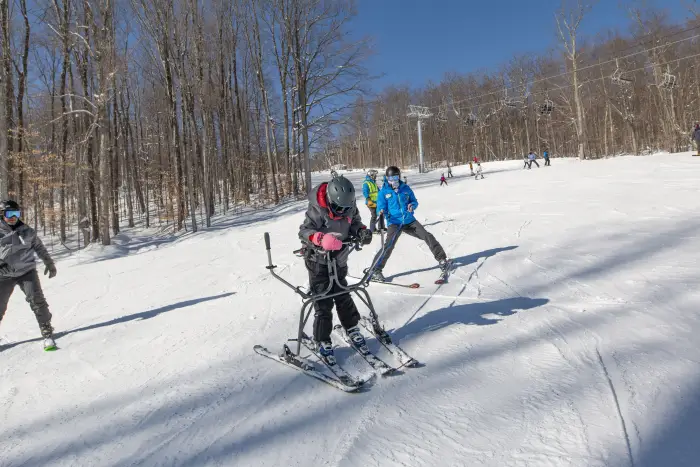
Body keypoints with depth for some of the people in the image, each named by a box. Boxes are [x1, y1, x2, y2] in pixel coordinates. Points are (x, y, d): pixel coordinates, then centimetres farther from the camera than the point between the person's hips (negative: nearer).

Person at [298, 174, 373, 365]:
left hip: (339, 260, 5)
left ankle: (352, 328, 36)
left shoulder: (350, 207, -9)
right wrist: (321, 238, -42)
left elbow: (355, 223, 6)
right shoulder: (317, 210, -25)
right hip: (318, 262, -4)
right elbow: (304, 231, -24)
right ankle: (322, 342, 11)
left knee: (343, 296, 16)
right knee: (323, 302, -2)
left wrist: (362, 232, -16)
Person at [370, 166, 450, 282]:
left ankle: (441, 259, 14)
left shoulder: (405, 188, 6)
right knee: (389, 245, -21)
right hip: (394, 223, -3)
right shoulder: (383, 192, -2)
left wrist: (412, 205, -10)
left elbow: (414, 201, 14)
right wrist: (381, 212, -27)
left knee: (427, 236, -1)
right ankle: (375, 271, -13)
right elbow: (381, 207, -4)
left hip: (409, 221, 4)